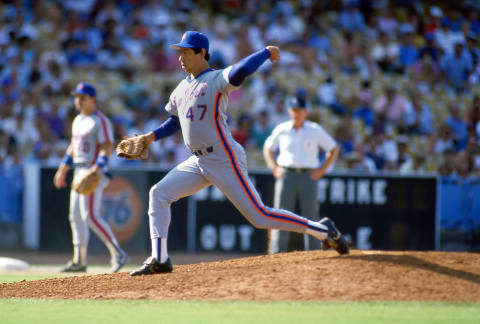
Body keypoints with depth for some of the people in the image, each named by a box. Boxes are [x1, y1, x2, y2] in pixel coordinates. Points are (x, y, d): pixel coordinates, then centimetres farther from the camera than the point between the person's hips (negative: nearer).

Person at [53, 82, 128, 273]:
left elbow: (107, 148, -18)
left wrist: (96, 170, -31)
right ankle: (79, 261, 15)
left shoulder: (100, 121, -10)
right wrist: (63, 169, 22)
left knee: (91, 215, -18)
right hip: (79, 172, 10)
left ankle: (117, 254, -15)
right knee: (76, 216, 9)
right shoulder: (78, 121, 18)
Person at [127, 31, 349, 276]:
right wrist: (153, 136, 15)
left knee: (258, 216, -9)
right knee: (159, 193, -3)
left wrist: (266, 52, -22)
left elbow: (240, 70, -33)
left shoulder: (216, 79, -11)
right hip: (198, 162, 8)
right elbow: (176, 121, 29)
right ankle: (159, 260, -3)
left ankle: (323, 231, 2)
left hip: (225, 161, -8)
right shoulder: (181, 88, 15)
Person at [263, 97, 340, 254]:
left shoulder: (316, 130, 5)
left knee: (311, 216, -2)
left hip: (308, 176, 0)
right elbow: (268, 148, 22)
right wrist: (274, 168, 7)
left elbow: (334, 149, 11)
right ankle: (276, 255, -6)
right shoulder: (281, 130, 8)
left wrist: (322, 170, 2)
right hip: (286, 175, 1)